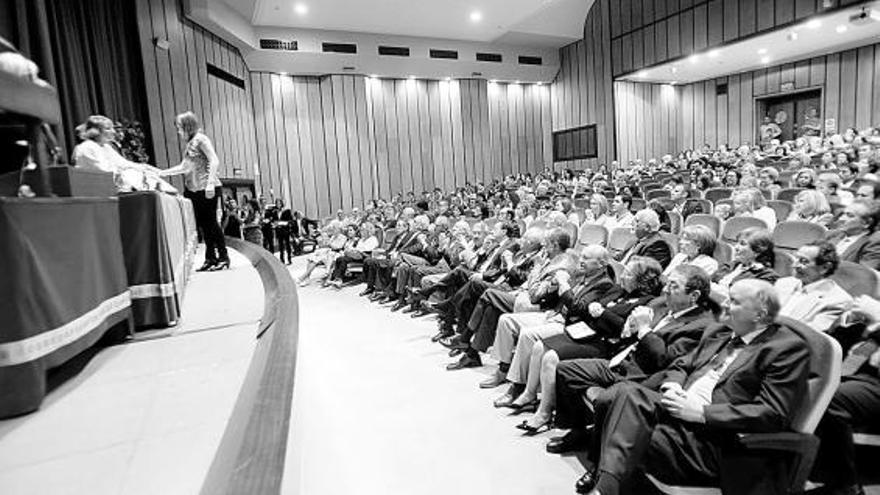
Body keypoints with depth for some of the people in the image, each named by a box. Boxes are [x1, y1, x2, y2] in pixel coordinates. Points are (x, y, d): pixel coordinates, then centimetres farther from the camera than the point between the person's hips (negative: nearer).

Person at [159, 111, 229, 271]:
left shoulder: (201, 139, -6)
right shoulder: (190, 143, 18)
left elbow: (214, 161, -15)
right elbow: (184, 167, 22)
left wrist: (210, 183, -22)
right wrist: (162, 173, 18)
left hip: (206, 188, -8)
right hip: (194, 189, 8)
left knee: (210, 222, -5)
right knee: (203, 224, 8)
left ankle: (223, 257, 2)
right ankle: (210, 258, 14)